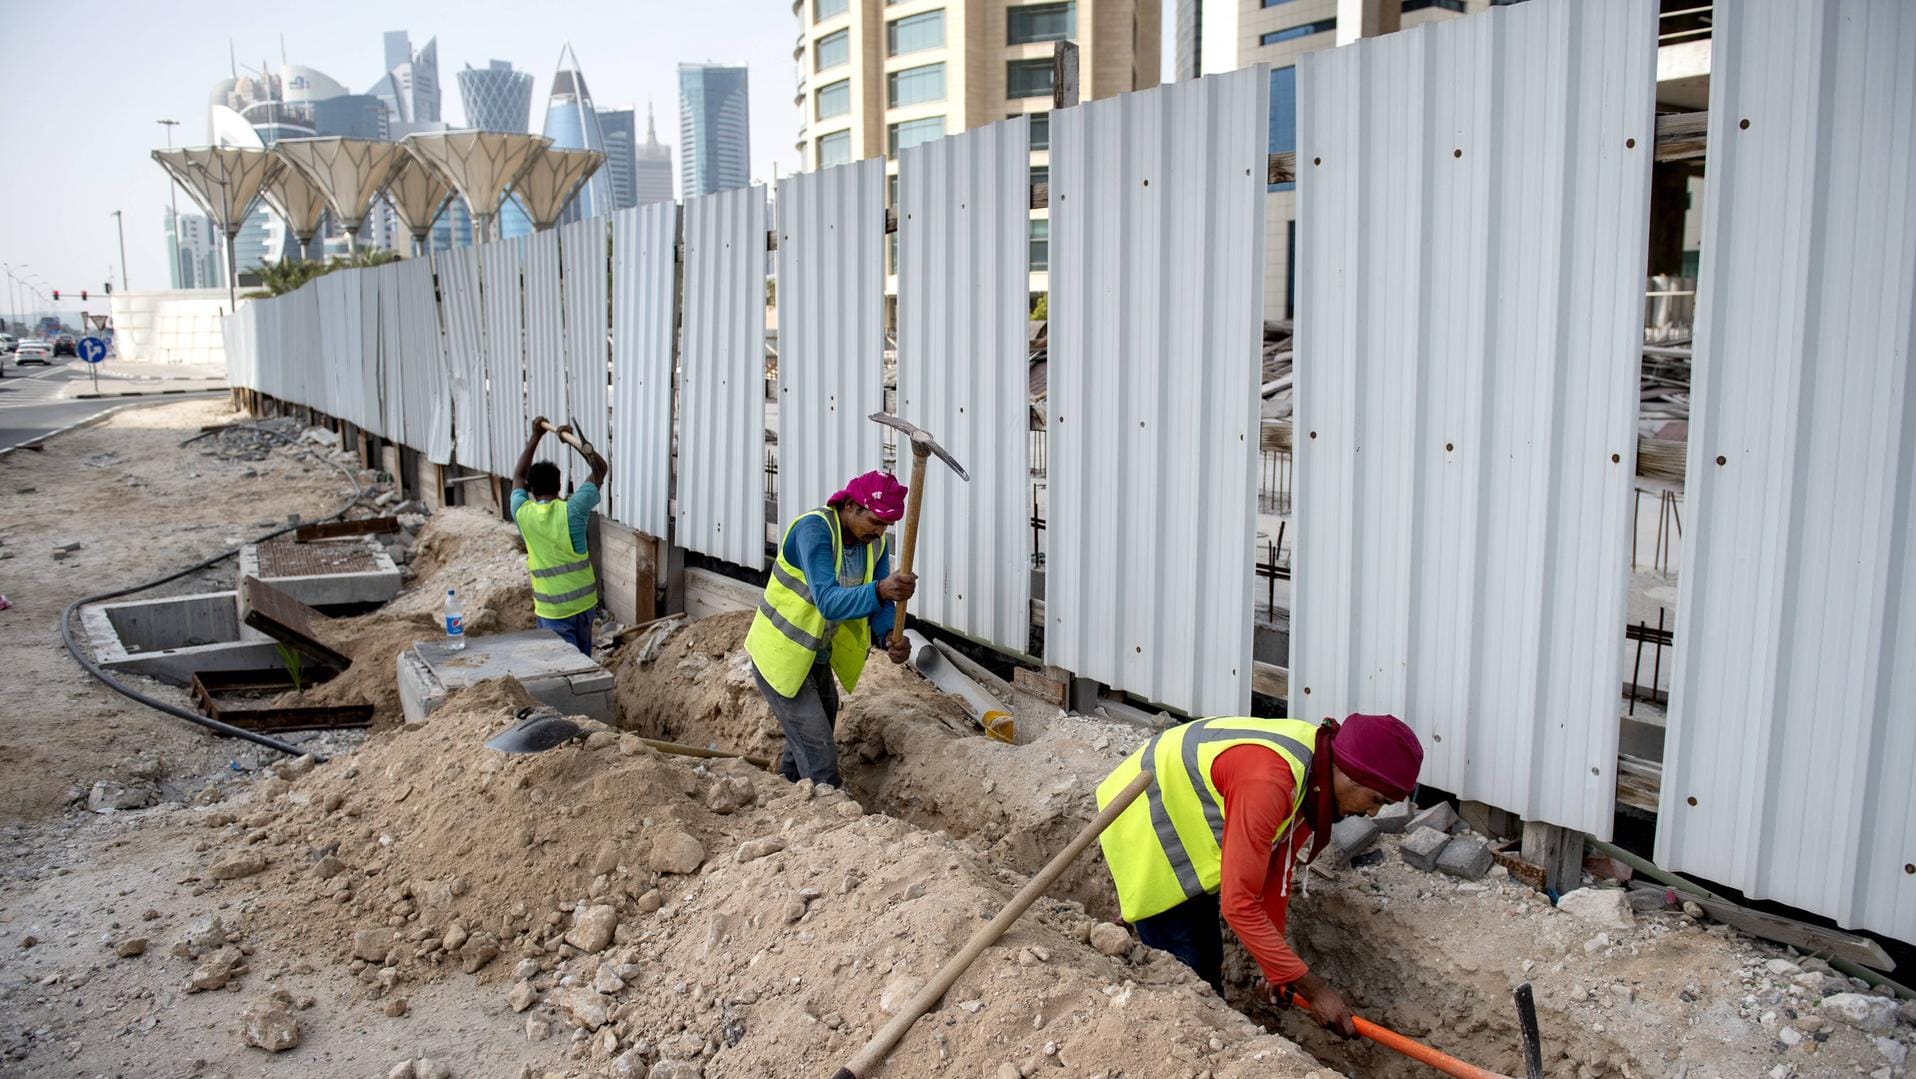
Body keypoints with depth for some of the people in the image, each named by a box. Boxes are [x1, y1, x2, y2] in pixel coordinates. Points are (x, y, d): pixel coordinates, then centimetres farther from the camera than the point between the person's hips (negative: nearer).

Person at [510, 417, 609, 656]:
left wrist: (535, 438, 18)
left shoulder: (523, 514, -6)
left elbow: (518, 476, 14)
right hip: (584, 600, 2)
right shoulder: (571, 510, -9)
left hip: (553, 609, -2)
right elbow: (600, 470, 2)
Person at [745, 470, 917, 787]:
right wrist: (879, 590, -55)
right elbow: (828, 602, -39)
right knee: (821, 763, -11)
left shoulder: (876, 541, -5)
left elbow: (880, 604, -6)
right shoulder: (813, 529, -27)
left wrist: (890, 635, -28)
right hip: (782, 656, -8)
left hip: (818, 658, 8)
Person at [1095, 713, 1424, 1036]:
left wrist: (1277, 967, 2)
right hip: (1145, 827, -9)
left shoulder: (1315, 761, -9)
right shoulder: (1266, 783, -38)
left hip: (1188, 828, 9)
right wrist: (1313, 989, -27)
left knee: (1208, 963, 14)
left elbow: (1276, 867, 1)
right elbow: (1239, 904, -35)